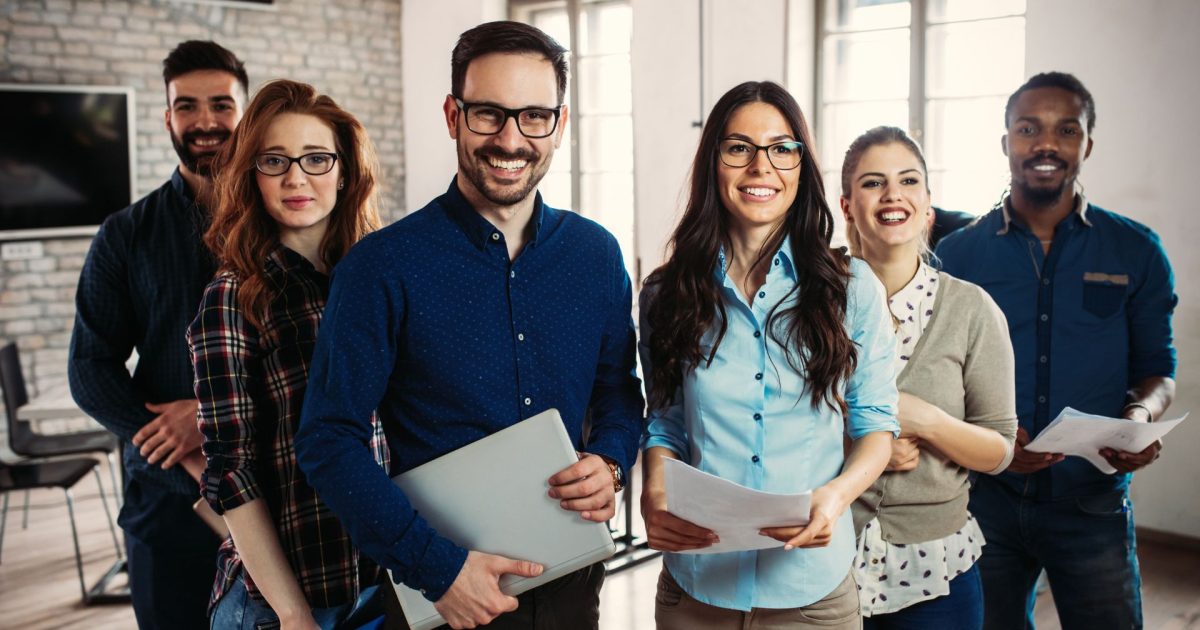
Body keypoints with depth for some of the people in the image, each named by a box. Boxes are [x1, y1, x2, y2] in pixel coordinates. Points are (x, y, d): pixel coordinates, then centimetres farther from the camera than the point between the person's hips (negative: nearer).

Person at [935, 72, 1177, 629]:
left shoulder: (1137, 253, 2)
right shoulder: (957, 255, 0)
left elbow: (1157, 369, 7)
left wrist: (1140, 414, -16)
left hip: (1093, 504, 0)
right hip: (985, 498, 0)